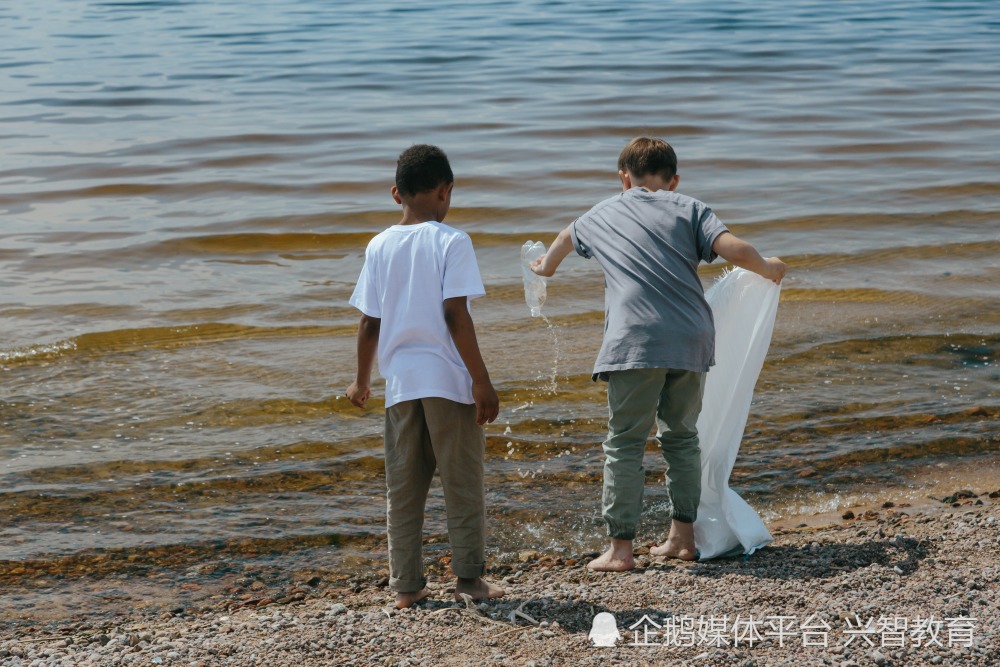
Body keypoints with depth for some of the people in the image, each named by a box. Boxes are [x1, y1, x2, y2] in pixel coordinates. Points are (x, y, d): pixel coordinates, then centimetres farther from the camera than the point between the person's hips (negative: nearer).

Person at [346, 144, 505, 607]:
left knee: (402, 488, 11)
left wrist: (362, 382, 20)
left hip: (399, 381, 4)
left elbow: (369, 324, 7)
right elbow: (455, 316, -14)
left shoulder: (380, 246, 6)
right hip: (448, 378, -4)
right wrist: (481, 380, -11)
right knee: (462, 482, 7)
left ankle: (406, 585, 14)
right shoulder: (451, 241, -7)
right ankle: (470, 577, 10)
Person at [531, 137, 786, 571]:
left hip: (635, 342, -2)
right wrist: (768, 269, 20)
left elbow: (567, 236, 42)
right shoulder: (689, 209, 14)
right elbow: (734, 249, -2)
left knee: (625, 443, 3)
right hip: (691, 339, 2)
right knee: (681, 436, 17)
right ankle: (682, 537, 22)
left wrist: (547, 265, 65)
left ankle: (620, 548, 1)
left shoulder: (604, 214, 20)